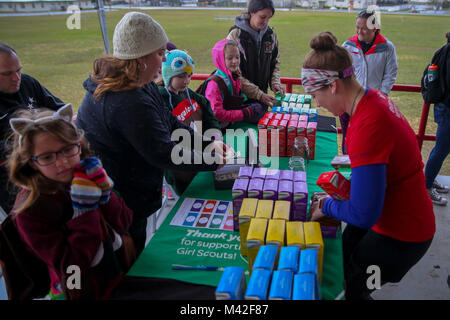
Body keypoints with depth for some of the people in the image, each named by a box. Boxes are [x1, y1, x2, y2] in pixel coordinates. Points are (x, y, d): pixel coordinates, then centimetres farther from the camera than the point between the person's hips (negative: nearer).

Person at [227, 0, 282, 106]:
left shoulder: (271, 34, 1)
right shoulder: (235, 36, -15)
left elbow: (275, 62, 13)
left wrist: (275, 82, -7)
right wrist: (258, 94, -24)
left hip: (262, 95, 4)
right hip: (240, 96, -4)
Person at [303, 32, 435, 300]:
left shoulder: (368, 126, -34)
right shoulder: (373, 97, -4)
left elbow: (363, 215, -31)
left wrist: (327, 206, -13)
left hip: (400, 236, -8)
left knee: (348, 290, 9)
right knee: (341, 255, 22)